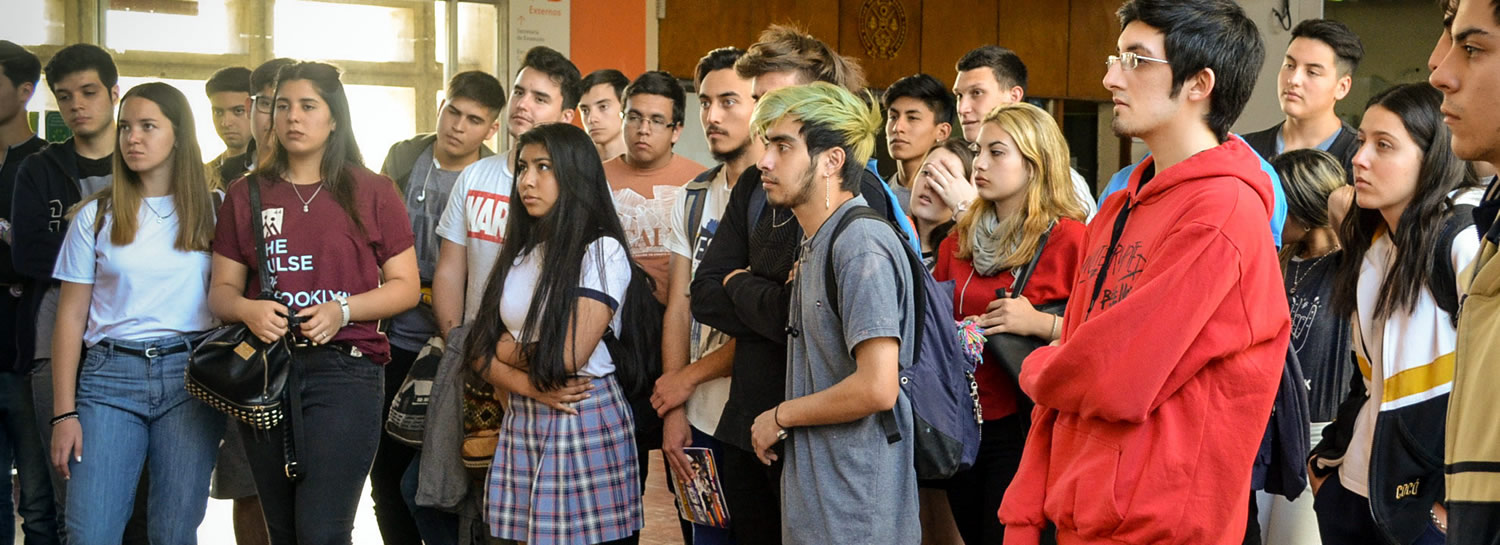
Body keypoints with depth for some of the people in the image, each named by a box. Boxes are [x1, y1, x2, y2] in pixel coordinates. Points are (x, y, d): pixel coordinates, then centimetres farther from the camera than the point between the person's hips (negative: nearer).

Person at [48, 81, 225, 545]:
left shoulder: (211, 212, 8)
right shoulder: (95, 216, 7)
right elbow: (71, 317, 6)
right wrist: (64, 413, -1)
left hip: (189, 374, 0)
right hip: (111, 374, 0)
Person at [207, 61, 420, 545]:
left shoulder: (371, 192, 5)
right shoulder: (246, 195, 12)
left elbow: (405, 286, 3)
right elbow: (221, 290, 11)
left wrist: (342, 310, -13)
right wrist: (247, 309, -12)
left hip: (344, 368, -3)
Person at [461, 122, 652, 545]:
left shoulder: (602, 251, -9)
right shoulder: (522, 253, 12)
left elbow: (567, 358, -17)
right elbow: (480, 351, 7)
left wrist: (507, 348, 0)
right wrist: (530, 385, -12)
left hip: (584, 422, -6)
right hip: (522, 421, 6)